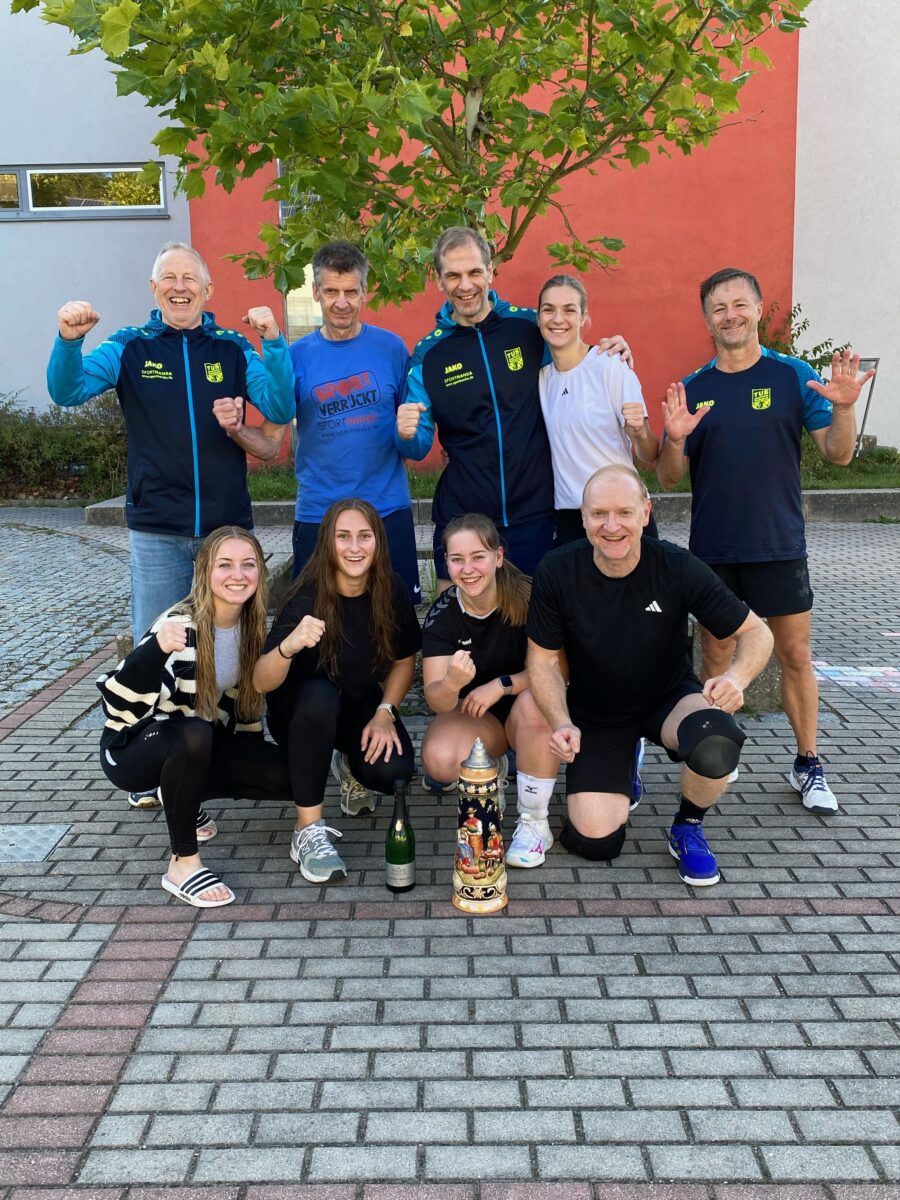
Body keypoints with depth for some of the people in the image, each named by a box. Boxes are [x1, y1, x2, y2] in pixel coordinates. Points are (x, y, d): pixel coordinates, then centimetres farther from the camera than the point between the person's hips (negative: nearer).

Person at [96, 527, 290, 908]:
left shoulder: (250, 625, -6)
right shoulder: (180, 626, -27)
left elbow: (245, 691, 10)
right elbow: (119, 704, -36)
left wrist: (254, 759, 11)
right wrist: (155, 649, -52)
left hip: (198, 747, 7)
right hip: (132, 746, -6)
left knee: (291, 775, -9)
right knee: (195, 734, -39)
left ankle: (182, 794, 12)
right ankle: (182, 864, -22)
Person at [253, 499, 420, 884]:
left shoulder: (392, 592, -13)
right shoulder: (307, 598, -24)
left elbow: (403, 661, 1)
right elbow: (262, 683, -30)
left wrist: (384, 712, -15)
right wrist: (288, 646, -51)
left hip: (362, 705, 3)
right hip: (303, 709, -2)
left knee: (394, 770, -26)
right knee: (319, 695, -38)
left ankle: (351, 768, 14)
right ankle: (308, 831, -25)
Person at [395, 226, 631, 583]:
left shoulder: (531, 326, -1)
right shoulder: (429, 353, 1)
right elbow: (419, 446, 4)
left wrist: (606, 355, -5)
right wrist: (408, 434, -19)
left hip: (534, 512, 0)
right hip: (461, 516, 0)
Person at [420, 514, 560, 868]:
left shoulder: (528, 597, -20)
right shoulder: (442, 615, -14)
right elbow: (436, 702, -18)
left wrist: (502, 684, -26)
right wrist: (452, 683, -41)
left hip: (521, 712, -1)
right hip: (472, 715, 1)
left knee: (535, 702, -36)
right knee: (439, 760, -29)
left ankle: (535, 822, -19)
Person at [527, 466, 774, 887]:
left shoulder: (678, 568, -20)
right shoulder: (557, 572, -18)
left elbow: (756, 632, -13)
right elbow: (543, 657, -8)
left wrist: (736, 676, -35)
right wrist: (562, 723, -25)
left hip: (668, 698, -1)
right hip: (595, 715, 1)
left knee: (716, 740, -36)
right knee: (597, 842, -13)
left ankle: (687, 828, -2)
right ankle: (618, 772, 24)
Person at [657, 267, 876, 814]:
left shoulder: (793, 375, 1)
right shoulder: (693, 389, 5)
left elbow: (838, 453, -2)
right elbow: (670, 477, 4)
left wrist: (843, 408, -22)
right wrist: (675, 441, -16)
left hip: (780, 544, -1)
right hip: (712, 548, 2)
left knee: (796, 656, 4)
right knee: (716, 656, 10)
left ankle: (809, 765, 19)